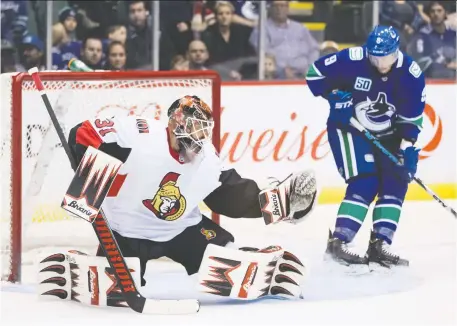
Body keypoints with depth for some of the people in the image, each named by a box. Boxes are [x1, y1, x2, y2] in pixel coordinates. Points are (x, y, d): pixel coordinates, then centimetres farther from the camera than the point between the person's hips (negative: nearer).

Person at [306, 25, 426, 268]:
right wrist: (333, 96, -19)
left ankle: (380, 244, -1)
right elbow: (315, 73, -10)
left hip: (387, 134, 5)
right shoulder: (352, 60, -24)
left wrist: (407, 147, -18)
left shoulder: (411, 74, -16)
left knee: (396, 182, -6)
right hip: (349, 128, -5)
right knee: (364, 184, -19)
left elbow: (412, 116, -9)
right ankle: (337, 242, -18)